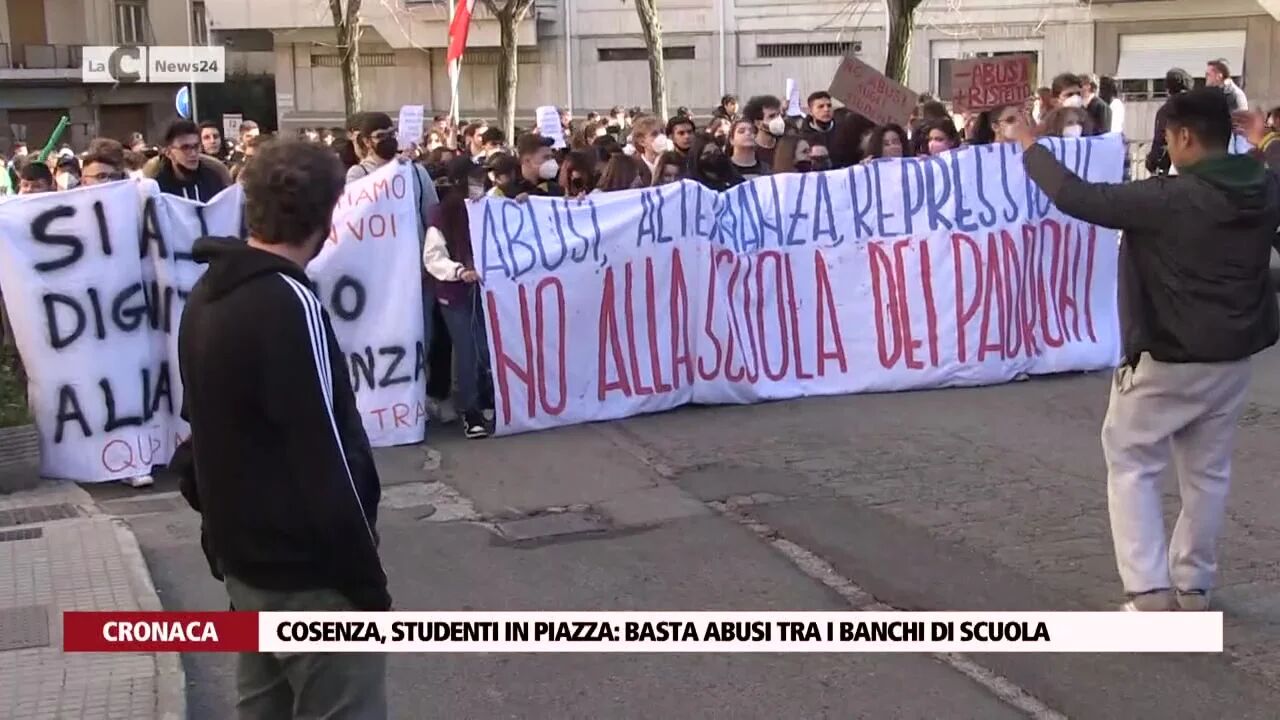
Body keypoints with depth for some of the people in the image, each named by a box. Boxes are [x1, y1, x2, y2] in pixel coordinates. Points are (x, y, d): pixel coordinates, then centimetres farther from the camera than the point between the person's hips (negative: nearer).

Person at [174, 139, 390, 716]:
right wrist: (368, 580, -16)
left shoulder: (208, 294, 7)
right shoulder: (288, 305, -21)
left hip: (241, 554, 9)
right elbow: (324, 459, -23)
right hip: (305, 569, -9)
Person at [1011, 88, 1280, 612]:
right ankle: (1192, 588, 24)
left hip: (1167, 358, -6)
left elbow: (1077, 197, -19)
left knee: (1131, 465, 7)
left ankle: (1151, 592, 0)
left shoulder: (1168, 199, -21)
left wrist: (1031, 148, -6)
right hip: (1234, 357, 6)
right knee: (1207, 471, 16)